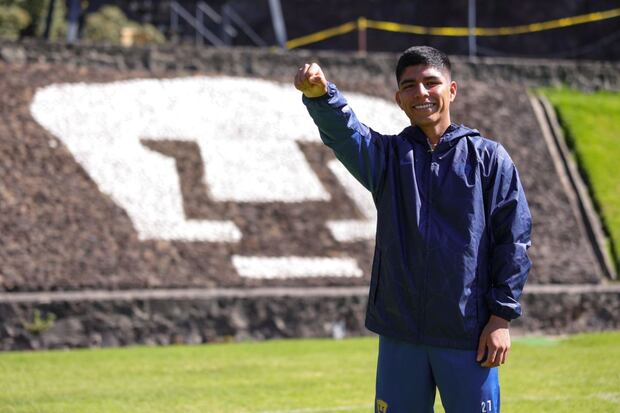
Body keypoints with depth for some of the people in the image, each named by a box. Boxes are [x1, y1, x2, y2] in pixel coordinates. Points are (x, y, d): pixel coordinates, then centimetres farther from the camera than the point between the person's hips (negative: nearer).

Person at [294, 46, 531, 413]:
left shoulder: (489, 158, 3)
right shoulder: (388, 155, 8)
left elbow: (514, 240, 1)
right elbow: (343, 131, -14)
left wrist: (502, 317, -6)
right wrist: (320, 94, -37)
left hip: (469, 335, -2)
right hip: (400, 335, 2)